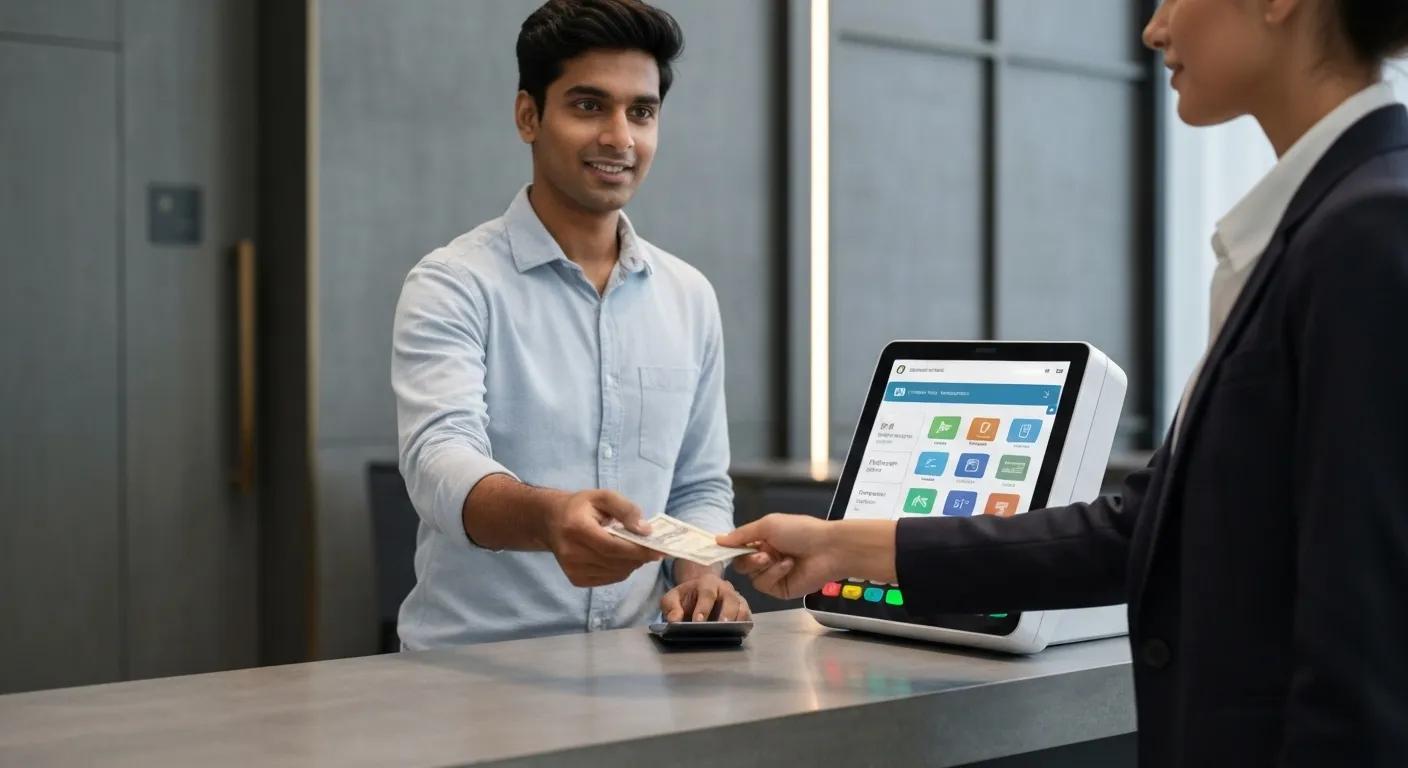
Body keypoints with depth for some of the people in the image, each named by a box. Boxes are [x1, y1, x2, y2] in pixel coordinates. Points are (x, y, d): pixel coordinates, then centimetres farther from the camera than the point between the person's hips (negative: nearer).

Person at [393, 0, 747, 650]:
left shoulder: (689, 297, 9)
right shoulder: (453, 285, -6)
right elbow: (440, 461, -21)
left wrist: (699, 574, -5)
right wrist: (547, 517, -42)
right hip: (471, 666, -4)